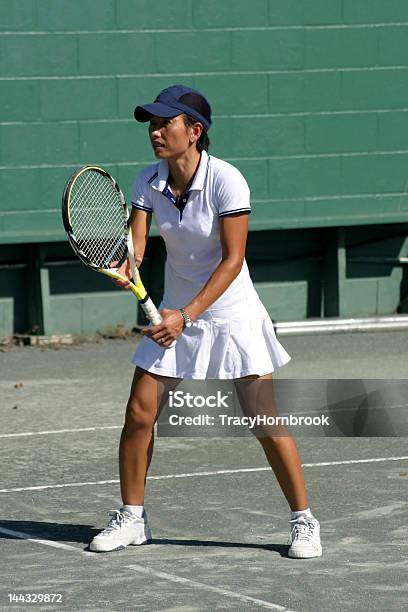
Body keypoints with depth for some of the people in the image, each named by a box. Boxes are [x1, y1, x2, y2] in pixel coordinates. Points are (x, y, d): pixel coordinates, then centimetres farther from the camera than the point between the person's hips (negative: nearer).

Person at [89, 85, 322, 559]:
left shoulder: (226, 181, -20)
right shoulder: (148, 182, -5)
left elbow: (233, 260, -21)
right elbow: (136, 243, -9)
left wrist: (188, 315, -27)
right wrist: (124, 265, -34)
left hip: (232, 315, -5)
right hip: (176, 315, 5)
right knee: (138, 413, -1)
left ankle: (303, 521, 6)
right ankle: (131, 518, 16)